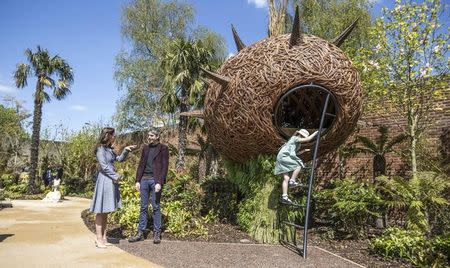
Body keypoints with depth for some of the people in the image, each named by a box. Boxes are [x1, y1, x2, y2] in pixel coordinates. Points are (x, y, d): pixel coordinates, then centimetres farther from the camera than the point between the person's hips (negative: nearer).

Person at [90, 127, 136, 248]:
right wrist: (116, 176, -10)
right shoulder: (100, 149, -10)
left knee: (106, 211, 11)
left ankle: (103, 238, 18)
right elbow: (104, 166, -16)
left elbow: (120, 159, 22)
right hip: (104, 180, -9)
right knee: (101, 211, -2)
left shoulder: (109, 149, 16)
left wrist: (126, 150, 8)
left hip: (111, 181, 9)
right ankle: (99, 239, 6)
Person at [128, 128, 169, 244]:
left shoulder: (163, 148, -1)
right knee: (143, 207, 8)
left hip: (155, 180, -5)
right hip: (144, 179, 5)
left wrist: (160, 182, -15)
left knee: (156, 207, 1)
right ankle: (140, 233, 15)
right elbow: (141, 165, 14)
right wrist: (137, 180, 6)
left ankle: (157, 234, 10)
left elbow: (164, 167, -7)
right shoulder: (145, 148, 14)